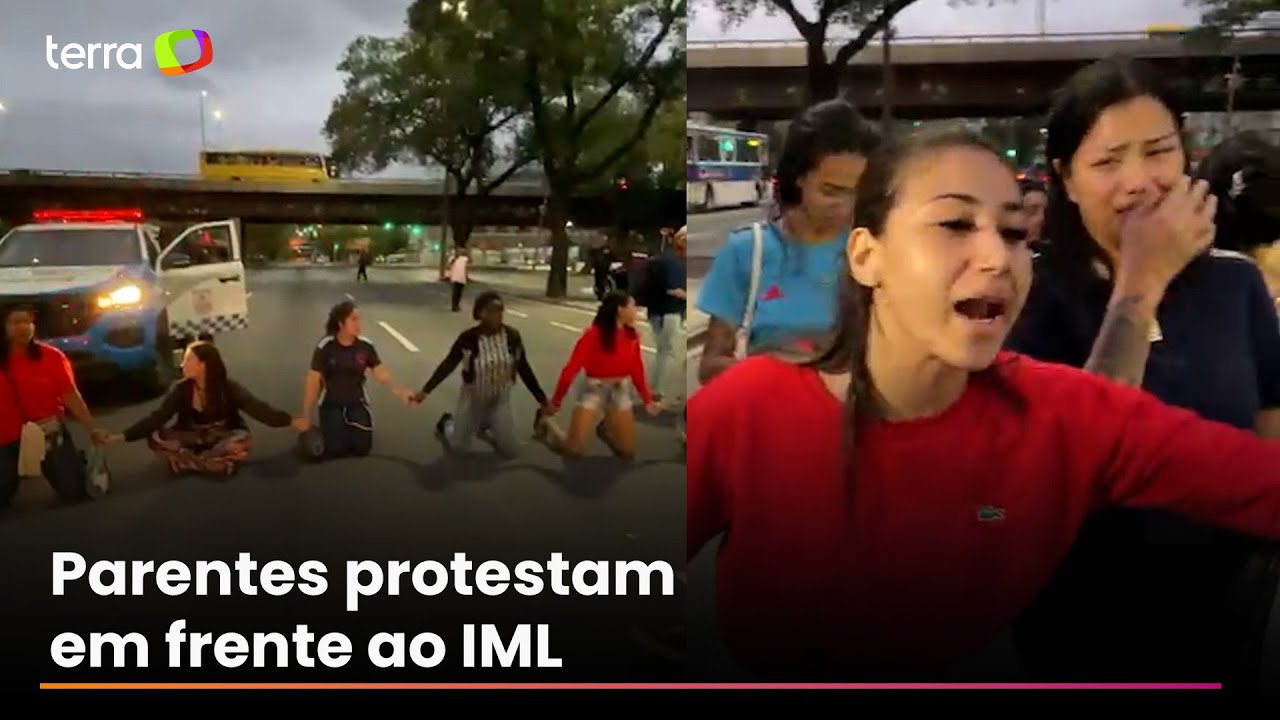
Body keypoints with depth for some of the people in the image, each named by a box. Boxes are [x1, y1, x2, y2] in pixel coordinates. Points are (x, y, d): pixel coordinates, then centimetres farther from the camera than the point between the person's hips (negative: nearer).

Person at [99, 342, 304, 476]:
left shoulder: (228, 388, -16)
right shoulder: (182, 389, -11)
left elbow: (257, 408, -21)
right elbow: (157, 417, -14)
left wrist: (290, 421, -31)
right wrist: (123, 436, -24)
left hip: (222, 439, -2)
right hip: (194, 439, 2)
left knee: (243, 441, -36)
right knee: (154, 437, -24)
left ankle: (187, 461, -21)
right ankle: (217, 462, -26)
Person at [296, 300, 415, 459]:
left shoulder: (365, 347, -8)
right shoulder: (325, 348, -14)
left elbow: (383, 375, -9)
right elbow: (313, 383, -11)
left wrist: (401, 393, -27)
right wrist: (305, 416, -9)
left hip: (357, 403, 2)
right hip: (332, 405, -2)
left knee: (362, 448, -12)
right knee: (335, 449, -16)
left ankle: (352, 427, 22)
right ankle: (333, 429, 19)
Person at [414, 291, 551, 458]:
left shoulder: (512, 336, -14)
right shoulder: (468, 338, -20)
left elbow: (524, 370, -4)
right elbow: (448, 365, -10)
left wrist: (542, 400, -1)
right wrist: (425, 390, -14)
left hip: (500, 399, 2)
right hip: (472, 396, -2)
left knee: (511, 450, 1)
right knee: (459, 446, 4)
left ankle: (485, 426, 31)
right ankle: (447, 423, 38)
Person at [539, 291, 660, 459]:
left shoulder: (632, 336, -1)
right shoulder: (594, 334, -18)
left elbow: (637, 369, 9)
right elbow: (572, 368, -15)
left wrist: (647, 399, 9)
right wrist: (556, 402, -11)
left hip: (620, 391, 5)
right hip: (594, 390, -5)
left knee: (629, 452, 6)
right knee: (572, 450, -6)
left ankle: (606, 429, 36)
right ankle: (545, 424, 23)